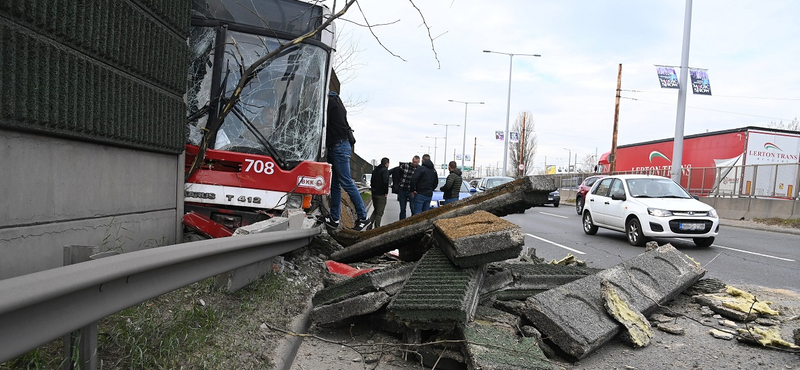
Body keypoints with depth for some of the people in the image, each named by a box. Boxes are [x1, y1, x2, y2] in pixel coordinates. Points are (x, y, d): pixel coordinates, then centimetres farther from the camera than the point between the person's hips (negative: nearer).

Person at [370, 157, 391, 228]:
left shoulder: (375, 170, 15)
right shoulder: (385, 170, -11)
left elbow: (372, 182, 17)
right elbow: (385, 182, -22)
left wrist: (373, 189, 17)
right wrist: (386, 192, -13)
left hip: (374, 193, 8)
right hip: (381, 194, -8)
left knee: (375, 210, 20)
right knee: (379, 212, -1)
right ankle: (377, 228, -1)